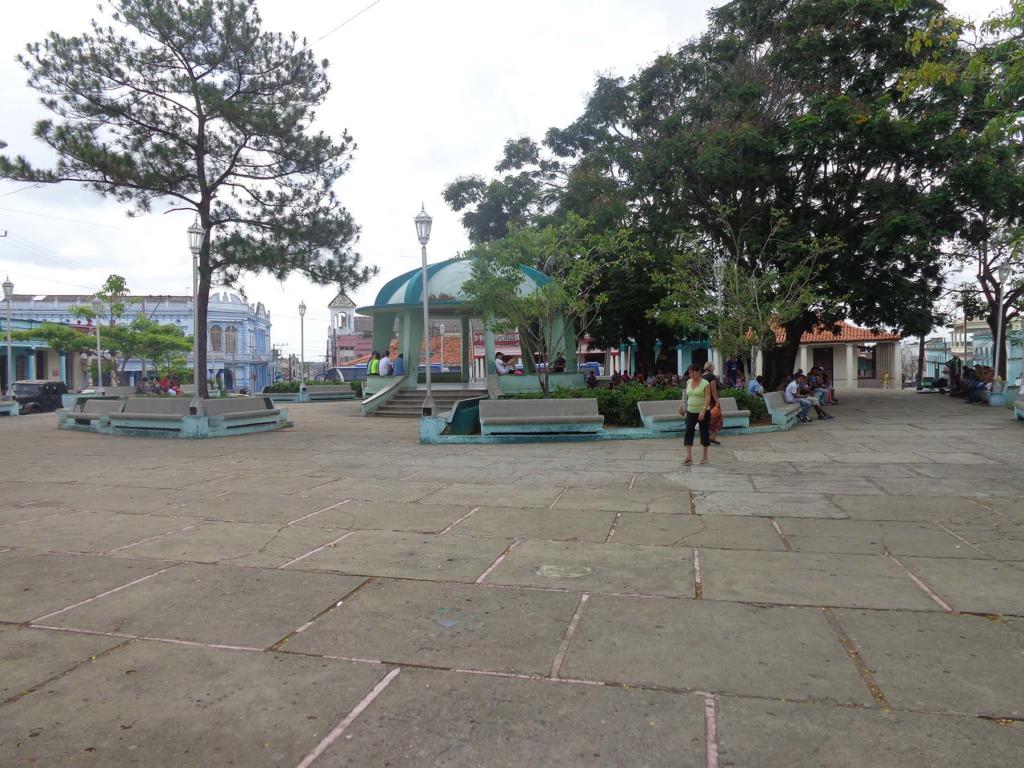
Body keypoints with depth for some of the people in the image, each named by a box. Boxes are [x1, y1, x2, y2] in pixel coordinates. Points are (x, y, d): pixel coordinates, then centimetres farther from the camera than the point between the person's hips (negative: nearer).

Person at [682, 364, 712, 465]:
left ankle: (705, 456, 17)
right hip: (691, 411, 4)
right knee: (688, 432, -9)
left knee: (704, 433, 5)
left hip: (703, 412, -4)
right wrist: (683, 404, 18)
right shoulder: (688, 382, 7)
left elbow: (708, 398, -16)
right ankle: (689, 457, -12)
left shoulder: (705, 383, -9)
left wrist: (703, 411, -25)